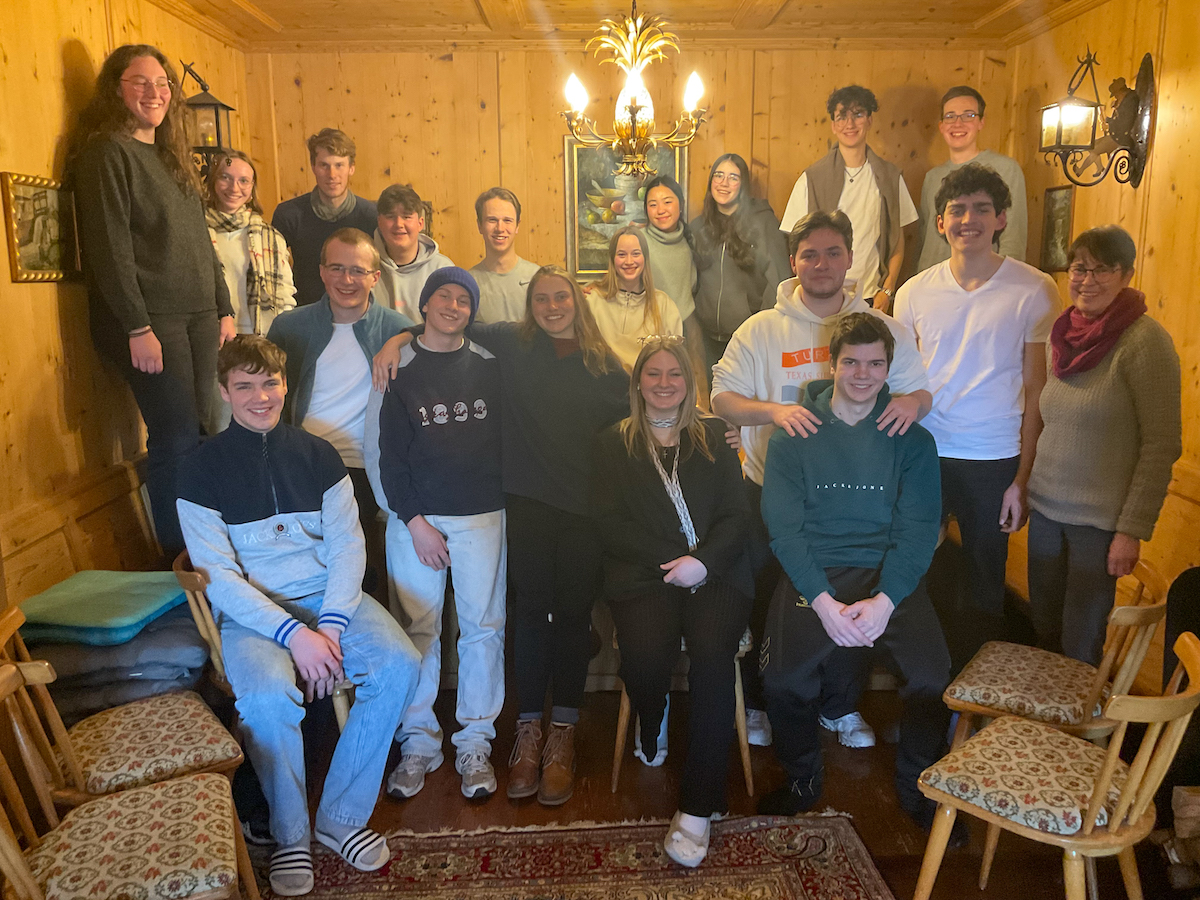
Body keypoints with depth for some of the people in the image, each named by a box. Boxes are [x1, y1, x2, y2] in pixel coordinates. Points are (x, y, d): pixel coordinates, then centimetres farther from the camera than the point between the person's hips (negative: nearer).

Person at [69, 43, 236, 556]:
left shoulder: (171, 155, 18)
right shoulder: (107, 152, -6)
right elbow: (110, 248, -13)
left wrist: (224, 308, 15)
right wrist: (137, 328, -18)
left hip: (199, 316, 7)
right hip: (151, 321, -7)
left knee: (197, 432, 7)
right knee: (177, 439, -7)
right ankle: (178, 561, 5)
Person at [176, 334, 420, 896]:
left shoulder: (318, 455, 7)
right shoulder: (203, 469, -1)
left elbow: (348, 541, 2)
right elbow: (218, 575, -8)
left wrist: (330, 625, -14)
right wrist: (293, 633, -20)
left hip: (328, 596, 3)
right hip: (250, 611, -3)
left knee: (399, 664, -23)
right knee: (268, 696, -33)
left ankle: (342, 817, -5)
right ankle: (290, 835, -4)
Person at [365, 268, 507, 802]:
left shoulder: (490, 366, 7)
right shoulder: (399, 370, 2)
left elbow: (506, 436, 11)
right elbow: (388, 456, -1)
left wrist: (504, 498, 1)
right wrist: (414, 521, -7)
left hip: (483, 516, 1)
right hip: (416, 517, -1)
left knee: (483, 627, 4)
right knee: (417, 629, 3)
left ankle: (475, 742, 16)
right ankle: (419, 740, 17)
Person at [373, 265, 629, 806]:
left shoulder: (605, 364, 8)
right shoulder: (512, 343, 6)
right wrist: (397, 339, 0)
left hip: (585, 504, 1)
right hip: (527, 498, 0)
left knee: (573, 612, 4)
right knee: (530, 608, 3)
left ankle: (562, 734, 16)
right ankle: (529, 729, 16)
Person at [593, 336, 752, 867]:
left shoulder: (714, 438, 18)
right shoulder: (613, 445, 15)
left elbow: (736, 515, 8)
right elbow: (611, 525, 3)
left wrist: (702, 561, -12)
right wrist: (673, 562, -9)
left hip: (716, 573, 1)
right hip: (643, 576, 0)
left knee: (713, 655, -28)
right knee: (644, 656, -29)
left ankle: (698, 808, -18)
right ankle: (651, 728, 8)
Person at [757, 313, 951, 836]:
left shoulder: (911, 439, 9)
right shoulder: (795, 436, 7)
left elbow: (919, 529, -1)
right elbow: (783, 527, -2)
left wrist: (884, 600, -17)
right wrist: (824, 601, -17)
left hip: (890, 575, 1)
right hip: (813, 573, 0)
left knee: (932, 675, -23)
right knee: (783, 679, -24)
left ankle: (917, 787, 8)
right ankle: (802, 779, 8)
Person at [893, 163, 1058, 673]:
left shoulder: (1034, 291, -4)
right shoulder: (914, 292, 3)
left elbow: (1037, 393, -2)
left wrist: (1023, 479, -6)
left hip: (994, 459, -2)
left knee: (983, 584, 10)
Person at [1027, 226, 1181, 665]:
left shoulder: (1145, 341, -13)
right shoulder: (1063, 336, 7)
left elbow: (1162, 445, -14)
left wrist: (1132, 529, -15)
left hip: (1099, 521, -5)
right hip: (1044, 509, 6)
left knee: (1080, 647, 5)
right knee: (1043, 631, 14)